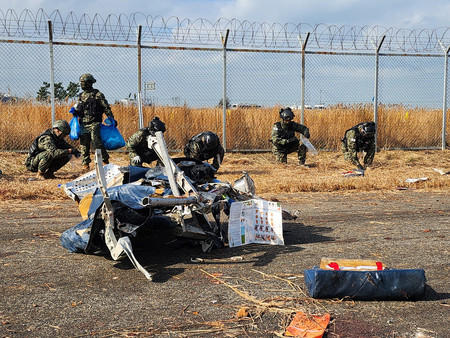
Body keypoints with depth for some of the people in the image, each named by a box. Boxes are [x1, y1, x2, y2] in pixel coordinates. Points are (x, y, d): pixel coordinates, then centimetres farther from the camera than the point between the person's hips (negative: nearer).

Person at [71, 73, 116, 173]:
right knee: (84, 145, 4)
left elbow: (106, 108, -1)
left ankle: (105, 160, -4)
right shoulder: (81, 96, 17)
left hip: (94, 123, -5)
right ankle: (85, 165, 10)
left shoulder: (98, 94, 0)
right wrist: (75, 111, 3)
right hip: (83, 124, 6)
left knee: (96, 142, -16)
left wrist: (112, 119, -6)